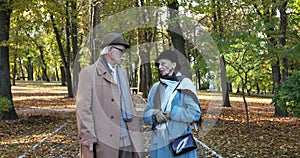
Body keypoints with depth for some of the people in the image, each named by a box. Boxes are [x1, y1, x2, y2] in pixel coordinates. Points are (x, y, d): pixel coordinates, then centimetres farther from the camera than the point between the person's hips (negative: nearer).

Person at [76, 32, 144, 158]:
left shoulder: (121, 74, 19)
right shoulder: (89, 73, -3)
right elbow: (83, 108, -9)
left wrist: (135, 131, 12)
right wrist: (88, 138, -14)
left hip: (126, 141, 6)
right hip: (102, 142, -6)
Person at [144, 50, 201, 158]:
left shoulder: (184, 84, -2)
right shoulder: (156, 88, 13)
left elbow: (195, 113, -8)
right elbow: (146, 114, 12)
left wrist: (171, 113, -14)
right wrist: (155, 113, -9)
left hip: (179, 141, -4)